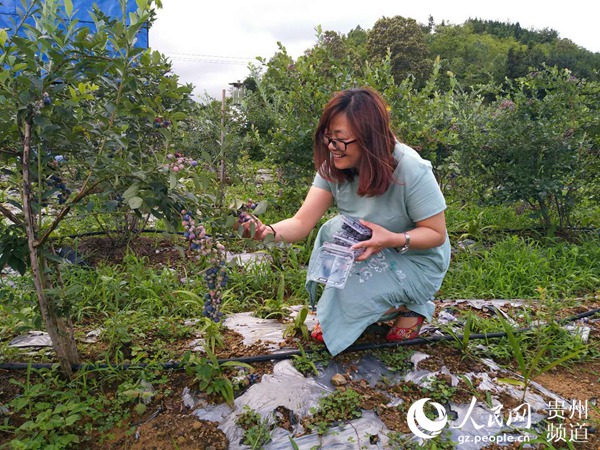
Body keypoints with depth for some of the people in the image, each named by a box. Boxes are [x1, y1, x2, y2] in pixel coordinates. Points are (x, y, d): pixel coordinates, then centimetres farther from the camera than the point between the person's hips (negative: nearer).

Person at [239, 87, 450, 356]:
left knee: (352, 295, -25)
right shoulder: (333, 166, -15)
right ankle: (333, 315, 1)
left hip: (416, 260, -6)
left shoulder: (411, 171, -30)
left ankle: (411, 306, 5)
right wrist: (269, 231, -43)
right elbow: (302, 223, -22)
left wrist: (393, 239, -37)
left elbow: (436, 233, -19)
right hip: (373, 251, 6)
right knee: (332, 232, -20)